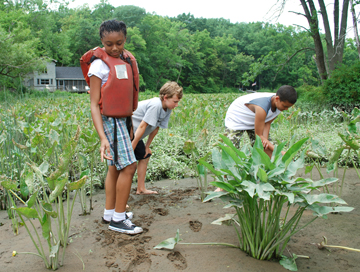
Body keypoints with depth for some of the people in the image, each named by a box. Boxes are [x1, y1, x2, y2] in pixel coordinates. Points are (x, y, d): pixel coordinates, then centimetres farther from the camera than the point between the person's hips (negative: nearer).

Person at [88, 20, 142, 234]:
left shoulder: (124, 61, 10)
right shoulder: (99, 66, -13)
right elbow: (94, 104, -18)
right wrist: (103, 138, -25)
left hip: (121, 119, 8)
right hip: (110, 120, -8)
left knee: (115, 167, 13)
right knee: (129, 166, -8)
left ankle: (110, 214, 27)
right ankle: (118, 219, 6)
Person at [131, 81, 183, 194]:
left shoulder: (167, 110, 0)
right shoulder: (155, 105, -27)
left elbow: (156, 128, 7)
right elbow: (142, 127, -27)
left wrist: (147, 146, 10)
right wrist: (131, 149, -23)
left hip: (134, 133, 10)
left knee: (144, 156, 15)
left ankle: (141, 189, 26)